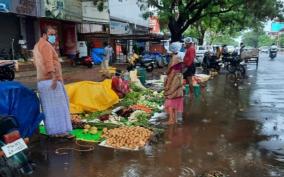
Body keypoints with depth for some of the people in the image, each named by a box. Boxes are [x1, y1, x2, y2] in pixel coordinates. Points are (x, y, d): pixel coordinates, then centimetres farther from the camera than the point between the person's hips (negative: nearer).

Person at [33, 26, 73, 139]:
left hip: (42, 80, 10)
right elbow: (48, 61, -24)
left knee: (49, 107, 11)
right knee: (57, 106, -10)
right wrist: (54, 76, -33)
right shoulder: (45, 45, -10)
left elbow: (36, 62, 30)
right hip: (50, 80, -10)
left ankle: (53, 130, 17)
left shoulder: (38, 45, 23)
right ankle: (60, 131, -9)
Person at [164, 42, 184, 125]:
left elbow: (173, 73, -20)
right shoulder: (179, 59, 7)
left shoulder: (174, 59, -18)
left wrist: (168, 84, -16)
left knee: (171, 100, 0)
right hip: (179, 80, 8)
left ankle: (171, 119, 4)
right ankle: (175, 118, 22)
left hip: (173, 81, -8)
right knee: (176, 100, 13)